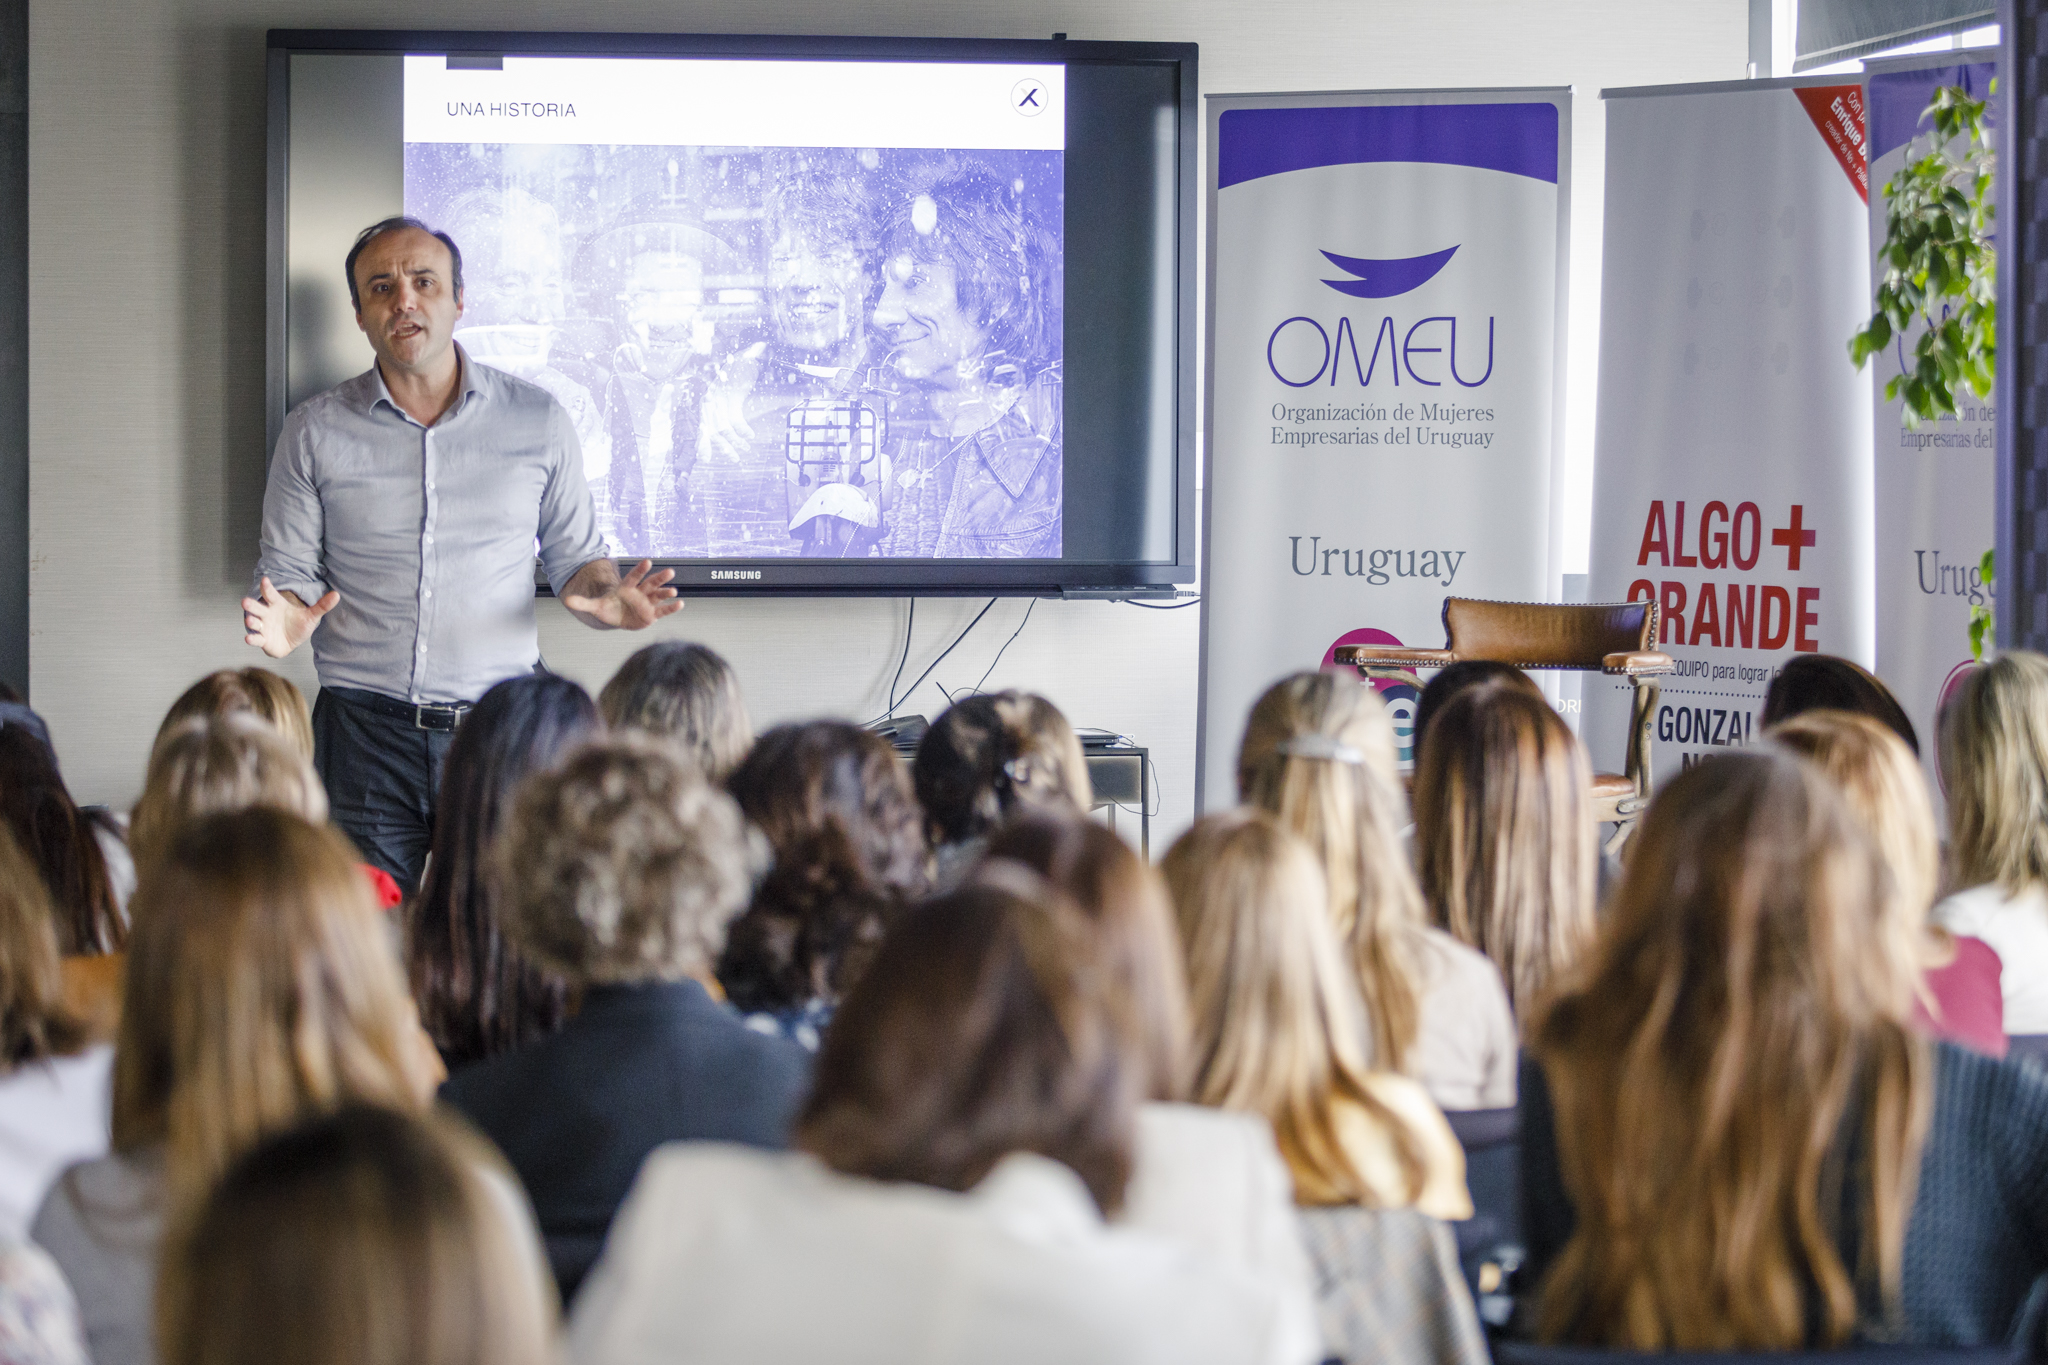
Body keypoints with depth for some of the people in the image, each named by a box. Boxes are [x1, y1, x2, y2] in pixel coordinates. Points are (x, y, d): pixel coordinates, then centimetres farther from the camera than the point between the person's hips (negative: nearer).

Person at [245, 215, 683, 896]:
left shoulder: (538, 420, 7)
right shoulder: (315, 430, 6)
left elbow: (574, 556, 14)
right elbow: (288, 571, 9)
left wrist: (605, 599, -8)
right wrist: (285, 622, -13)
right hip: (365, 730, 0)